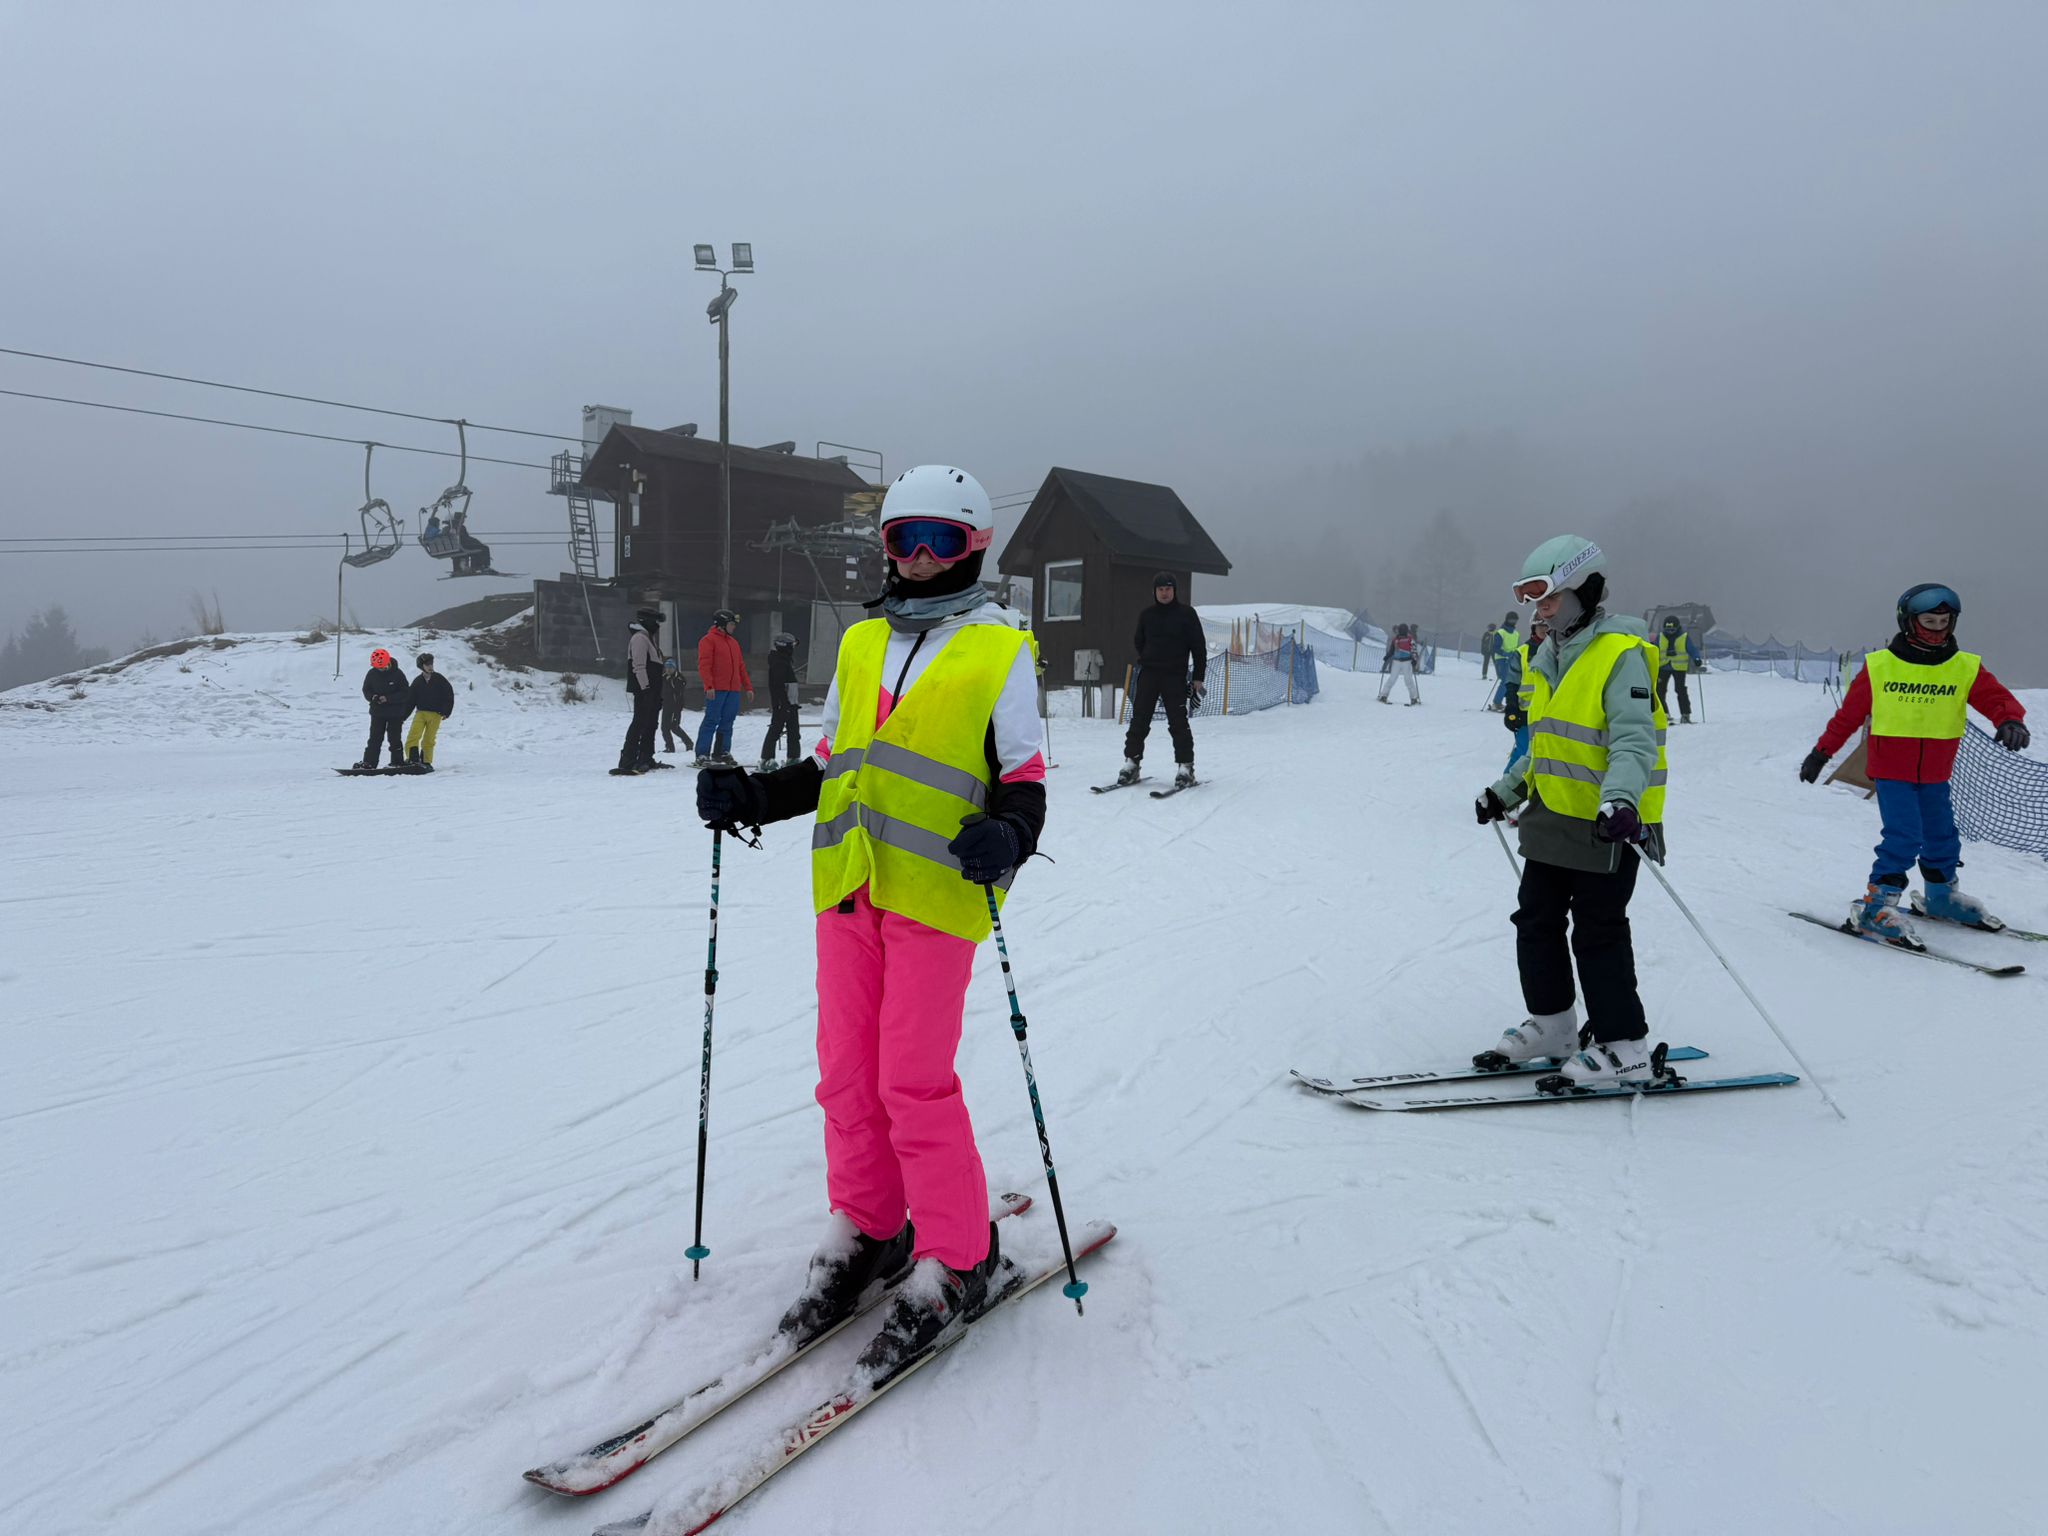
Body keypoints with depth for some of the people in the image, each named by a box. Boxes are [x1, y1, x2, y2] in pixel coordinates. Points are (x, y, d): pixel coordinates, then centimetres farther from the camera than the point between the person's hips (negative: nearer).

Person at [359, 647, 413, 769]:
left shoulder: (398, 674, -10)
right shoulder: (372, 674, 0)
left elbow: (405, 694, -11)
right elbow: (366, 690, 9)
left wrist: (388, 698, -22)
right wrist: (372, 697, -14)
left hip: (395, 713, -3)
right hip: (377, 712, 3)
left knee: (394, 738, 1)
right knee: (374, 739, 2)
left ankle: (398, 762, 11)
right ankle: (369, 763, 4)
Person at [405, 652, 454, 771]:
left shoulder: (439, 679, 2)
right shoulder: (417, 681, 8)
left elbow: (449, 695, 5)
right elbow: (411, 699, 12)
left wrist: (446, 712, -1)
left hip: (435, 714, -1)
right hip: (420, 713, 1)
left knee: (429, 740, 1)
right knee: (413, 736, -17)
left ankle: (426, 762, 10)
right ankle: (413, 759, -18)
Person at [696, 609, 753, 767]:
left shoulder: (733, 642, 22)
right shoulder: (709, 640, -1)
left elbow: (741, 666, 24)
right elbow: (704, 665, -10)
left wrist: (748, 687, 18)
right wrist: (709, 686, -20)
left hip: (733, 690, 7)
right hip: (716, 690, -7)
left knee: (727, 722, 6)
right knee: (712, 720, -9)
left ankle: (722, 752, 12)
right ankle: (702, 754, -8)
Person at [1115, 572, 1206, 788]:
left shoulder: (1186, 614, 0)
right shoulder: (1147, 615, 9)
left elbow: (1199, 647, 1)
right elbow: (1138, 642, 24)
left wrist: (1199, 678, -3)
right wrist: (1149, 659, 12)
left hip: (1175, 676, -3)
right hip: (1148, 674, 3)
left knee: (1178, 722, -4)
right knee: (1139, 720, 0)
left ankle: (1185, 767, 2)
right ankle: (1131, 763, 4)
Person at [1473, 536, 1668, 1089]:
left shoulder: (1621, 654, -14)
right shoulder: (1551, 656, 14)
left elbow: (1635, 740, -23)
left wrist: (1620, 799, -38)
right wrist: (1506, 791, 24)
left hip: (1607, 825, -9)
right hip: (1552, 818, 9)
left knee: (1598, 934, -2)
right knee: (1536, 923, 14)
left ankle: (1624, 1047, 10)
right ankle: (1552, 1026, 29)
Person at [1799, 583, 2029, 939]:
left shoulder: (1966, 668, -1)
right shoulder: (1879, 666, -7)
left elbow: (1996, 697, -12)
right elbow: (1849, 713, -1)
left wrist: (2011, 721, -35)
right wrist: (1821, 752, 2)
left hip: (1936, 775, 4)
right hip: (1891, 771, -4)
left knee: (1942, 837, 16)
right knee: (1904, 836, -14)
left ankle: (1941, 897, 38)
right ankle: (1875, 906, -7)